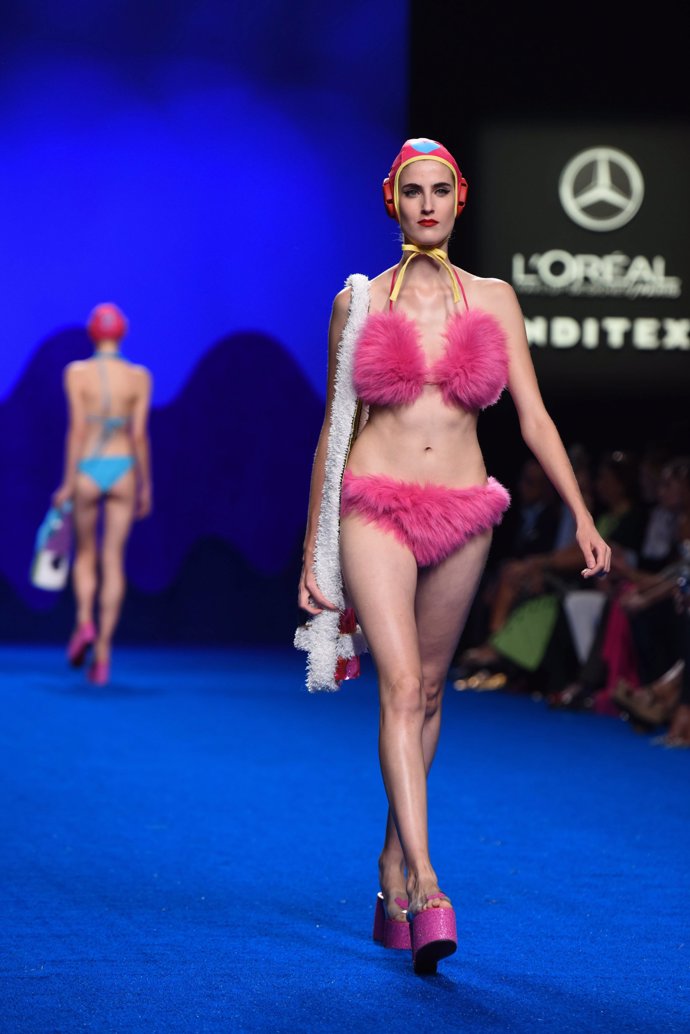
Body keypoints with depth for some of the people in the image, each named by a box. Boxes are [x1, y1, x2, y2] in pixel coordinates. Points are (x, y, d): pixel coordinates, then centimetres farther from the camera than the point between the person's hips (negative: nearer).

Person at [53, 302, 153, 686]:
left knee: (85, 553, 18)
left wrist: (67, 483, -7)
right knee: (113, 561, 2)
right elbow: (139, 434, -4)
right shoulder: (140, 377, -1)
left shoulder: (76, 372, -4)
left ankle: (84, 622, -5)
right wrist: (145, 485, 4)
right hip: (123, 471, 1)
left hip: (87, 471, -1)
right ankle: (103, 650, -4)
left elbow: (77, 428, -10)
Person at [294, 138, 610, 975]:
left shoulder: (494, 300, 7)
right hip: (375, 508, -2)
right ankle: (426, 886, -25)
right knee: (401, 686, -17)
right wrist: (313, 554, 8)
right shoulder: (360, 301, 4)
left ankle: (393, 869, 25)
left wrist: (581, 514, -5)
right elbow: (334, 430, 8)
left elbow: (533, 414, 5)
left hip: (462, 513, 3)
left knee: (427, 692, 10)